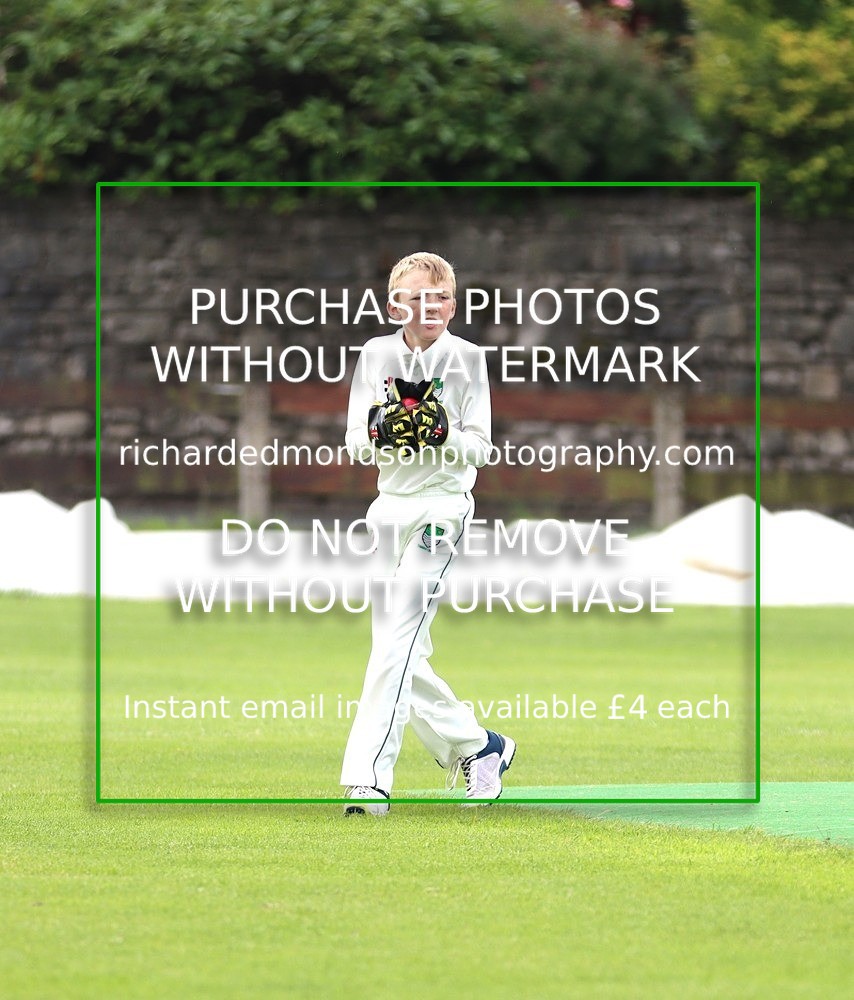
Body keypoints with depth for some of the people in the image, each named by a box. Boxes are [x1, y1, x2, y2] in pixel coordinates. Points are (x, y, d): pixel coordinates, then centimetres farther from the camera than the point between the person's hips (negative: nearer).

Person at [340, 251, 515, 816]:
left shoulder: (467, 358, -3)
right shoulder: (377, 355, 6)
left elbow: (481, 449, -5)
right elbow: (355, 446, 4)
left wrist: (443, 434, -24)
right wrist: (378, 433, -18)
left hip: (441, 508, -5)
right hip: (389, 508, 5)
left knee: (396, 642, -17)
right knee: (405, 658, 11)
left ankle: (368, 778, -21)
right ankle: (479, 748, 29)